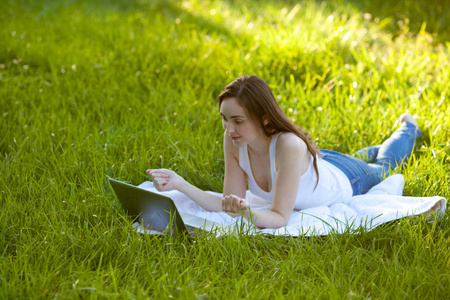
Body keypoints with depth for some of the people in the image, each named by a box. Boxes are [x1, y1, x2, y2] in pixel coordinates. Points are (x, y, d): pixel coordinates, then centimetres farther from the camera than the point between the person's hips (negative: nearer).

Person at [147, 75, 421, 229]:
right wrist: (181, 184, -44)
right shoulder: (234, 141, -34)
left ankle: (408, 127, 62)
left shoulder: (288, 146, -50)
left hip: (345, 180, -4)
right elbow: (230, 205, -31)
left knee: (384, 165, 33)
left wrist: (250, 214, -68)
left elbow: (280, 217, -47)